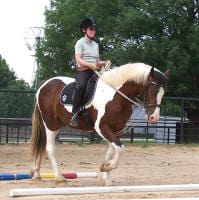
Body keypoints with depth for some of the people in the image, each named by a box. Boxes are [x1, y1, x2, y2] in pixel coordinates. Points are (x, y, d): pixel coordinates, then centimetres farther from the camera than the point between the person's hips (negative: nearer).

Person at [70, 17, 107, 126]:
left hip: (94, 71, 7)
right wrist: (89, 65, -21)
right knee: (81, 86, -36)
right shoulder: (80, 43, 3)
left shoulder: (96, 45, 23)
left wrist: (104, 63, 2)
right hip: (83, 70, -7)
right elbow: (78, 59, -8)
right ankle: (74, 114, -37)